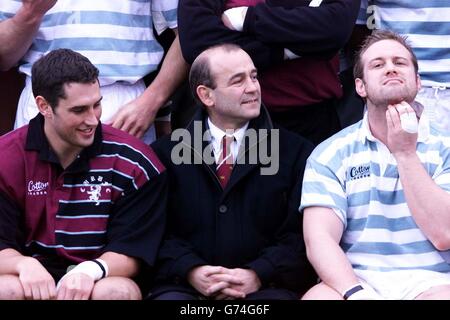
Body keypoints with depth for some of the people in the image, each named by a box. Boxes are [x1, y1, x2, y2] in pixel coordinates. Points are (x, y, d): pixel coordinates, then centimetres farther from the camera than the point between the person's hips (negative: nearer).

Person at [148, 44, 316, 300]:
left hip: (264, 287, 1)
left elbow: (300, 234, 4)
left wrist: (258, 274, -11)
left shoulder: (296, 152, 10)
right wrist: (192, 271, -11)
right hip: (184, 285, 0)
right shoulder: (165, 153, 12)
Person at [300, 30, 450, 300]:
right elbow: (319, 238, -6)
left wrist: (406, 153, -8)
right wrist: (357, 293, -23)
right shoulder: (331, 154, 6)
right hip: (356, 283, 0)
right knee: (318, 297, -33)